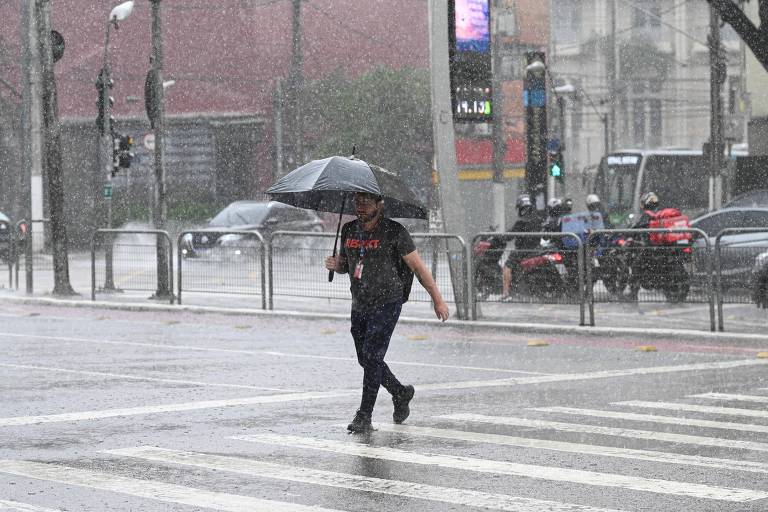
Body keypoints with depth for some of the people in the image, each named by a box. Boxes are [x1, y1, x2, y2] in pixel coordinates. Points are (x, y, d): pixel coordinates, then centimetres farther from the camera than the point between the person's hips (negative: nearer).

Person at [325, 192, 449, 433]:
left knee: (372, 357, -16)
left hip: (386, 304, -7)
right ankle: (401, 393, 37)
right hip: (359, 305, 7)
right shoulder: (349, 230, 6)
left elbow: (418, 266, -6)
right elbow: (345, 264, 20)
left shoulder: (394, 232, -11)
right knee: (366, 360, 13)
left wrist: (437, 299, -4)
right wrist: (335, 264, -6)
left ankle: (364, 417, -13)